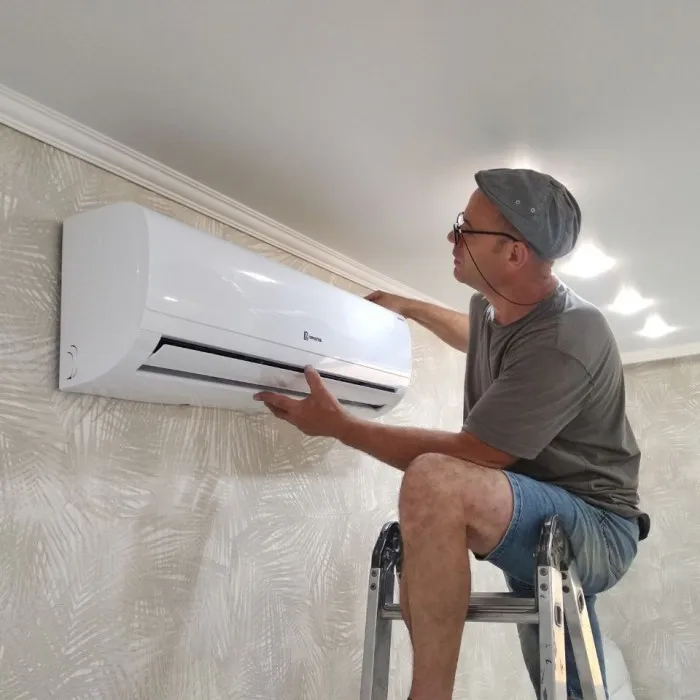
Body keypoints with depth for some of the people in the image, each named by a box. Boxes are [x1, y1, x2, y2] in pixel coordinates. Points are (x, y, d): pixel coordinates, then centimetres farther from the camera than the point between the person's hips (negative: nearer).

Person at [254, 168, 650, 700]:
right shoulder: (494, 306, 1)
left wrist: (339, 426, -20)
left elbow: (468, 456, -25)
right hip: (537, 523, 9)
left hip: (595, 529, -9)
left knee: (434, 481, -35)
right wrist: (410, 308, 31)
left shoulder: (563, 342, -28)